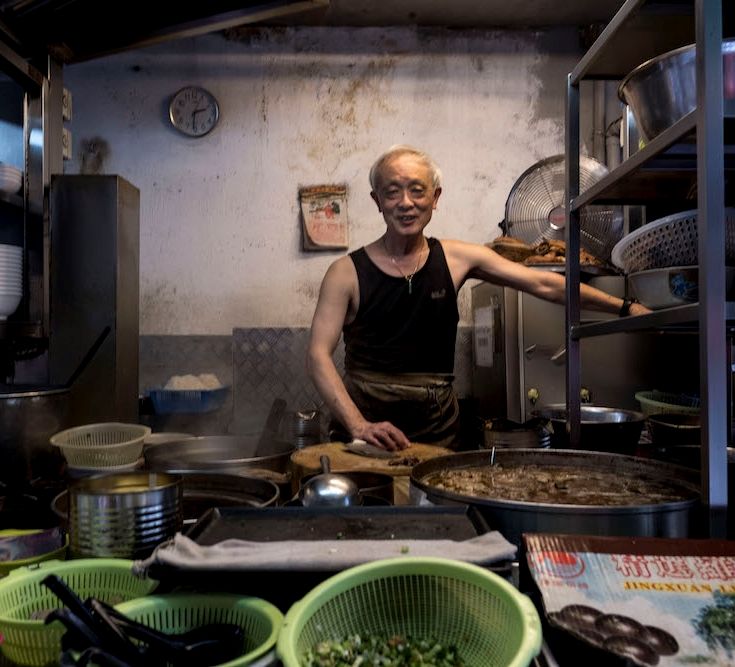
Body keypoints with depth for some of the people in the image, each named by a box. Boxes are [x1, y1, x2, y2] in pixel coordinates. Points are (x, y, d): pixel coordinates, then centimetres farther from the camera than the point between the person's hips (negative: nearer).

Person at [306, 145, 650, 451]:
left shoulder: (457, 258, 1)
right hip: (366, 420, -2)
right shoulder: (347, 272, -6)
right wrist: (358, 425, -23)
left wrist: (624, 307, 1)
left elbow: (544, 285, 3)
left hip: (437, 428, 2)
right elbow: (318, 355, -11)